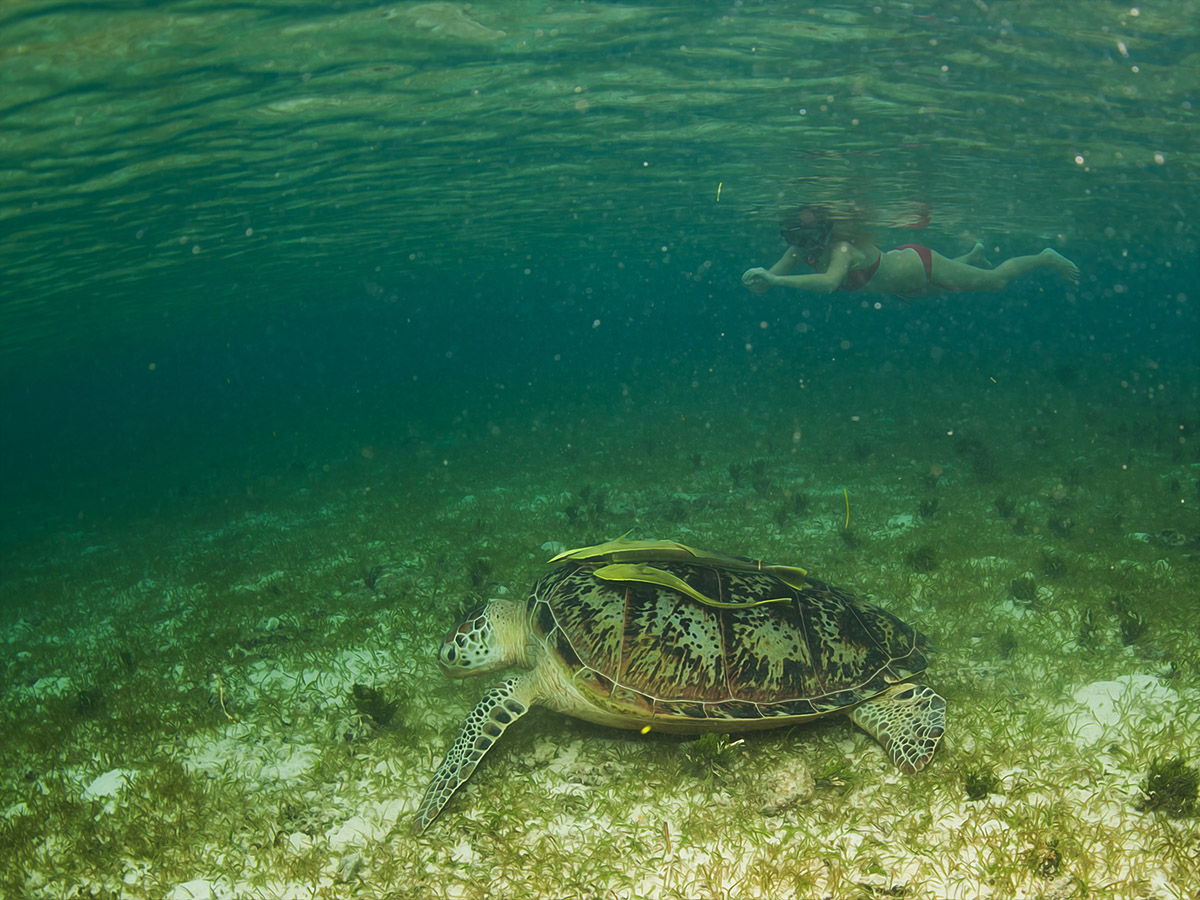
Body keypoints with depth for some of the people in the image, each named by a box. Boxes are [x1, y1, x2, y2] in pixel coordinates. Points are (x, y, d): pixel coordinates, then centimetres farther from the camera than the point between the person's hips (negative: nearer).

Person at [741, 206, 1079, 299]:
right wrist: (756, 278, -45)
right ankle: (974, 254, 64)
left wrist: (774, 279, -65)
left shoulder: (842, 248, -41)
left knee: (996, 281, 14)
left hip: (921, 266, -7)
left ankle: (1046, 258, 37)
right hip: (900, 261, 7)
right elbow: (770, 278, -21)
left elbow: (829, 282, -61)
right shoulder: (800, 251, -20)